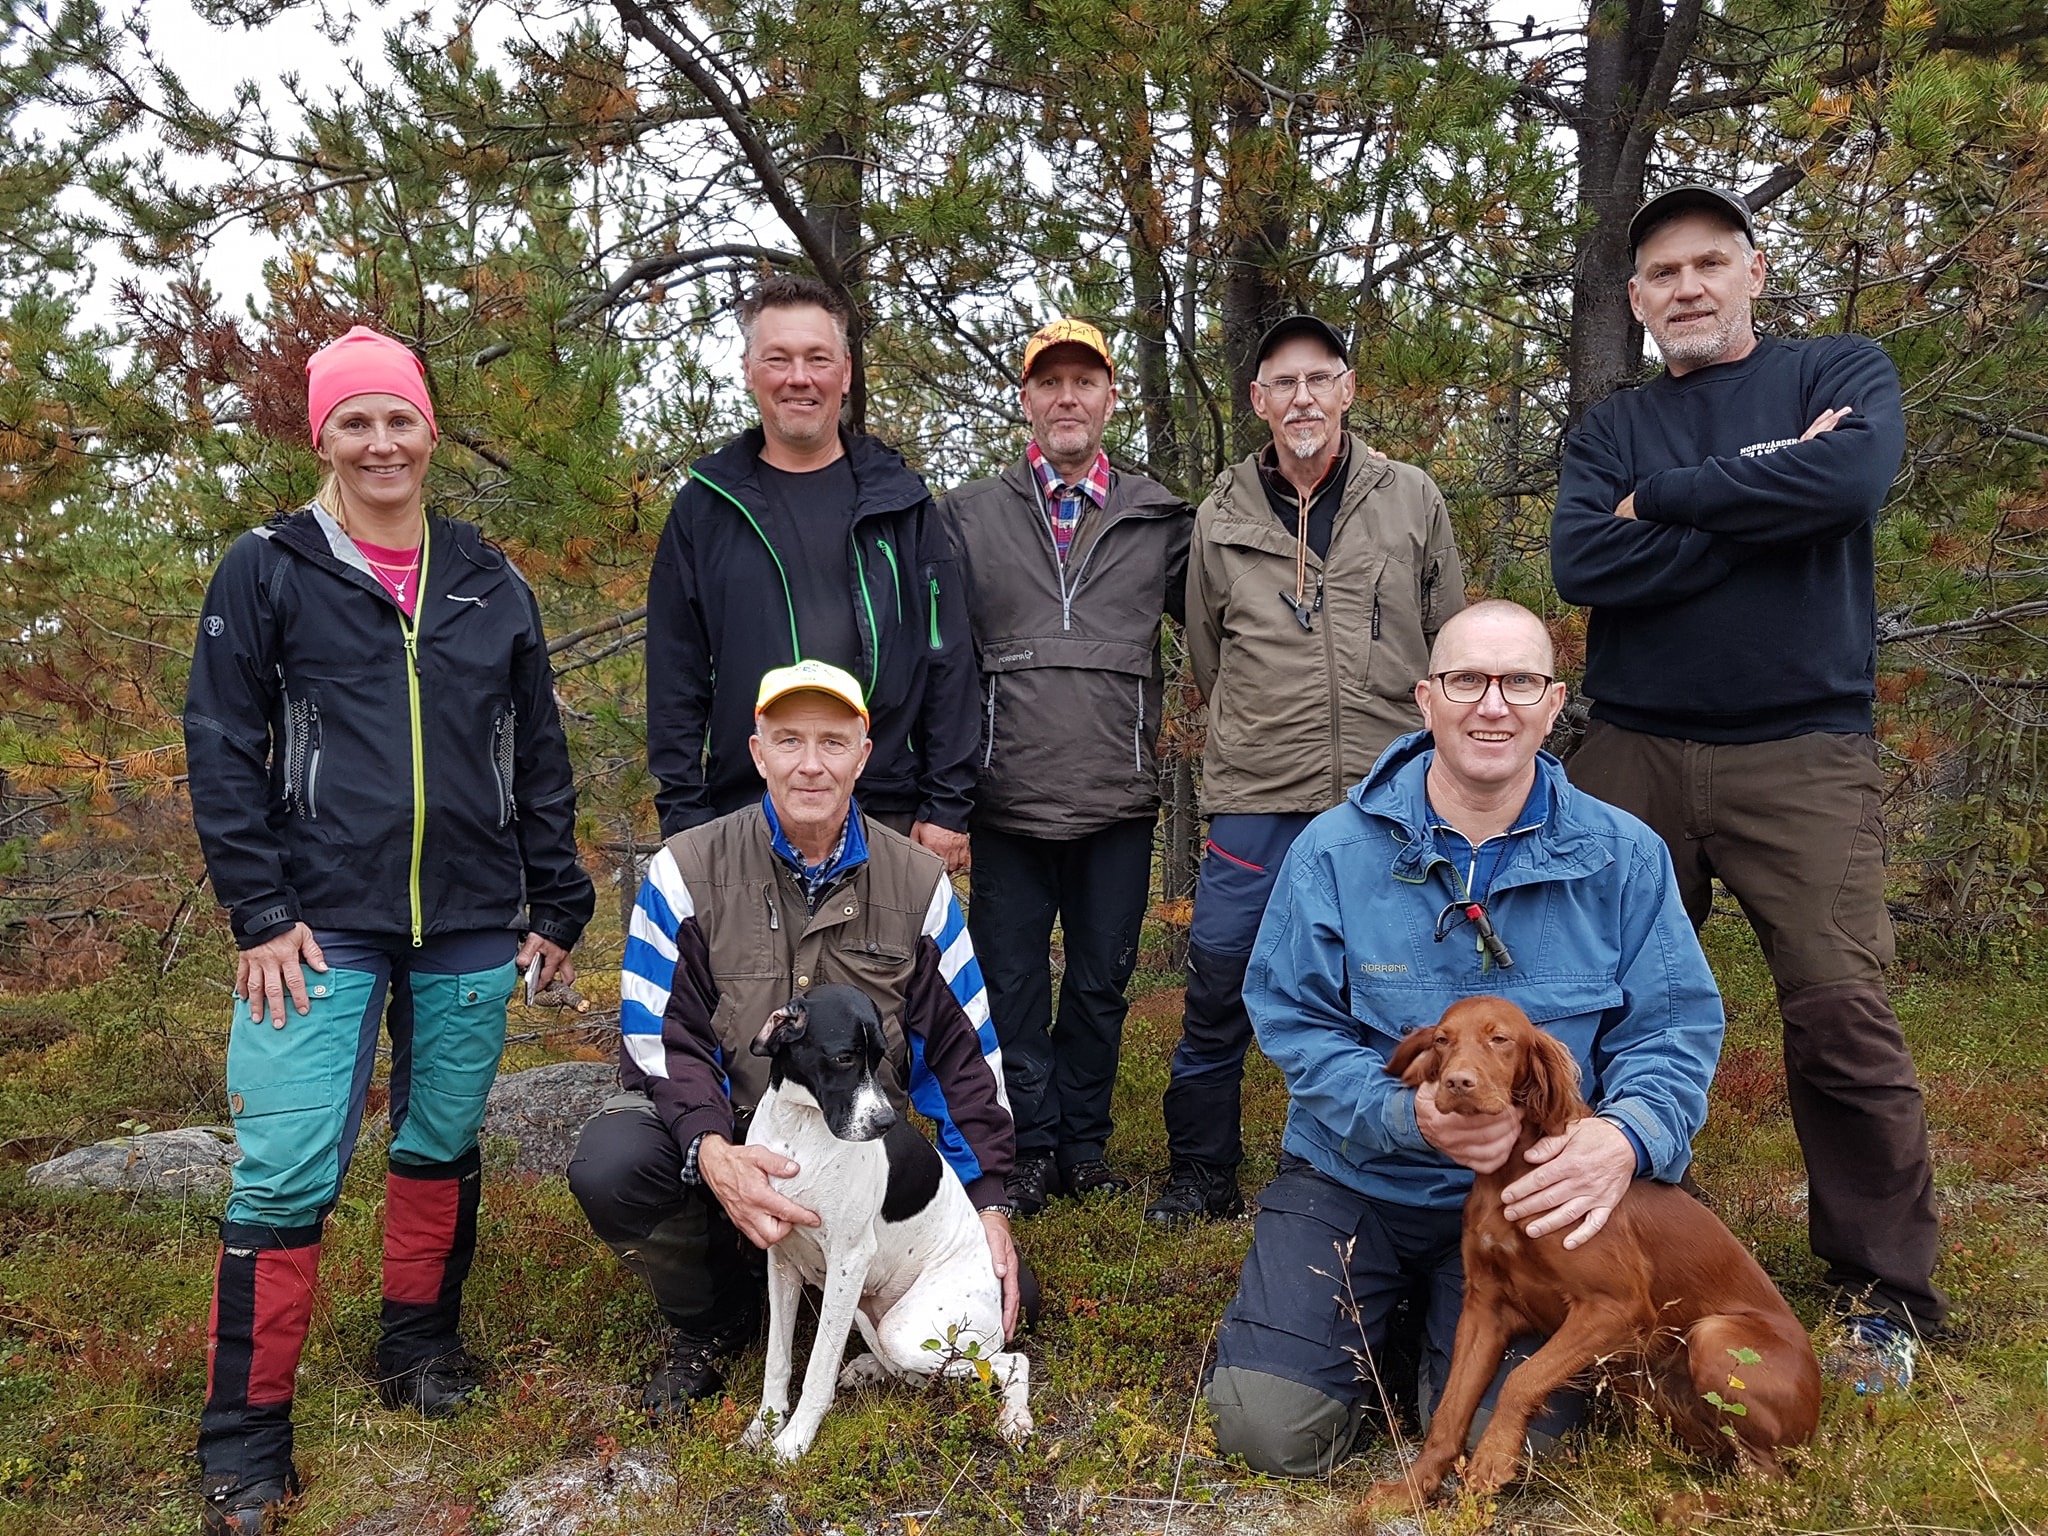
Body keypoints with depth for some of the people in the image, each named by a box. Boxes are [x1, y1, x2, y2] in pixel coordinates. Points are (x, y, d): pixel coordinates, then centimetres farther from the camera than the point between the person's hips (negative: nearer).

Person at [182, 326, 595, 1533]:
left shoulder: (490, 583, 9)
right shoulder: (269, 571, 2)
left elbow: (541, 757, 12)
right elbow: (224, 750, -1)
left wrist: (557, 909, 10)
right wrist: (260, 912, -8)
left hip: (471, 929, 3)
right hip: (323, 925, -3)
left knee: (443, 1145, 12)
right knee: (288, 1170, -6)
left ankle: (421, 1346, 34)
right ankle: (245, 1438, 9)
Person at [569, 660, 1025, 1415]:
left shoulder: (917, 882, 1)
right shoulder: (686, 872, -6)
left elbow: (964, 1048, 3)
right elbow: (660, 1037, -11)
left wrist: (989, 1203, -3)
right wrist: (712, 1152, -31)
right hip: (719, 1135, -2)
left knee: (999, 1296, -15)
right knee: (609, 1163, -33)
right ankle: (706, 1324, 0)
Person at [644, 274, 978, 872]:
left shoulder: (899, 501, 6)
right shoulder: (704, 509, 6)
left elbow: (947, 660, 3)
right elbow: (675, 678, 5)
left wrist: (947, 807, -3)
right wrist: (685, 819, -1)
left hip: (890, 816, 0)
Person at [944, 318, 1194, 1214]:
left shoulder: (1157, 518, 9)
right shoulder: (971, 516, 7)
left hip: (1119, 801, 1)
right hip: (1010, 802, -1)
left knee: (1101, 983, 11)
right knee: (1013, 985, 6)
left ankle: (1084, 1146, 26)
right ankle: (1029, 1151, 20)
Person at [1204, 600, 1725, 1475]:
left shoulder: (1623, 858, -4)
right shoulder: (1336, 850, -7)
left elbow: (1674, 1029, -6)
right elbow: (1291, 1021, -9)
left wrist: (1624, 1138, -28)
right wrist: (1409, 1115, -27)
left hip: (1529, 1194, 1)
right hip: (1352, 1179, 0)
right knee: (1271, 1428, -11)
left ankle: (1448, 1324, 24)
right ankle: (1375, 1331, 23)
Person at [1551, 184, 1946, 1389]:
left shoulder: (1840, 373, 8)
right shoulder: (1613, 430, 14)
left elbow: (1854, 477, -16)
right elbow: (1583, 566, -6)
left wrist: (1666, 497, -7)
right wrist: (1764, 494, -8)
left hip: (1803, 753, -2)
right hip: (1635, 751, 3)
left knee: (1843, 1015, -10)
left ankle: (1888, 1297, 8)